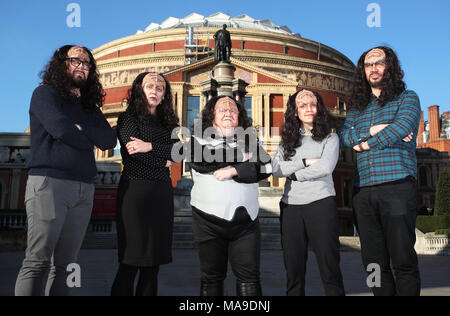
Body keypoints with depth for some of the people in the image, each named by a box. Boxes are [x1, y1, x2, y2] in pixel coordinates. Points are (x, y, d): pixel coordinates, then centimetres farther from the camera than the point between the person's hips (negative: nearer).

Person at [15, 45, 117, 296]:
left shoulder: (90, 106, 23)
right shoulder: (45, 93, 6)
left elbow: (110, 139, 7)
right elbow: (61, 129, -12)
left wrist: (82, 129, -7)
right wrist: (91, 142, 4)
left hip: (84, 189, 6)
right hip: (49, 182, -5)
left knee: (65, 264, 5)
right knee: (38, 262, -8)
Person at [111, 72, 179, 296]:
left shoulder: (167, 124, 19)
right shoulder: (128, 118, 5)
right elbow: (132, 153, -10)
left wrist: (150, 146, -13)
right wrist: (163, 161, 0)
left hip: (162, 193, 5)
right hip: (135, 191, -5)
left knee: (152, 265, 7)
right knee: (130, 263, -5)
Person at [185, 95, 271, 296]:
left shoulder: (249, 140, 14)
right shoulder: (201, 138, 9)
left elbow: (265, 167, 0)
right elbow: (199, 160, -13)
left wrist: (234, 171, -13)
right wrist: (239, 157, -6)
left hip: (245, 220, 1)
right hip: (209, 219, -1)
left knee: (249, 275, 1)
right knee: (211, 276, 9)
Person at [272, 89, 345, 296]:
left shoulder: (330, 138, 7)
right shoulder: (287, 140, 15)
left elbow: (325, 167, -10)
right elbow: (276, 169, 0)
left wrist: (294, 174, -1)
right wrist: (305, 162, -8)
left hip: (320, 203, -3)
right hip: (290, 206, 3)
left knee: (329, 268, -3)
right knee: (293, 269, 7)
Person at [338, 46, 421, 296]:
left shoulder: (407, 98, 8)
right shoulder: (357, 107, 20)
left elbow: (401, 127, -11)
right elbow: (344, 135, 6)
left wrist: (365, 144, -2)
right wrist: (373, 130, -9)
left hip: (397, 187, -4)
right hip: (363, 192, 5)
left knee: (403, 261, -4)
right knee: (374, 263, 7)